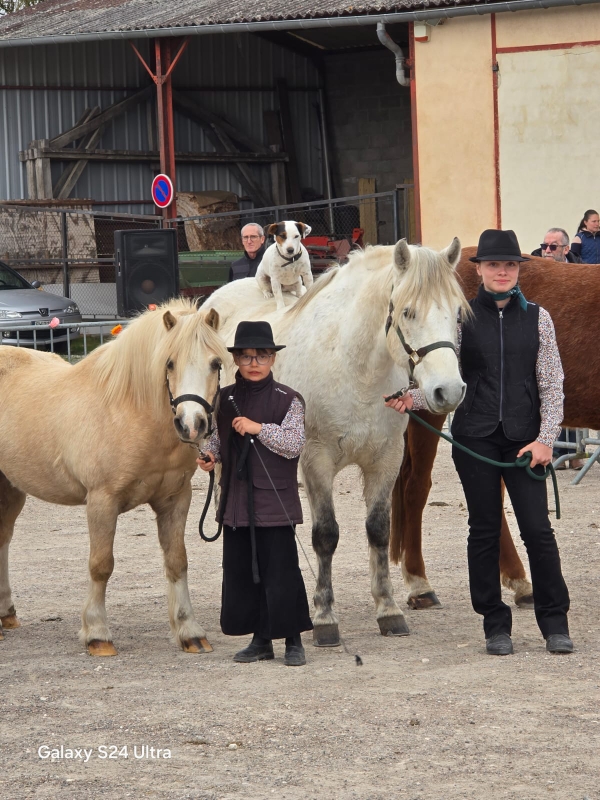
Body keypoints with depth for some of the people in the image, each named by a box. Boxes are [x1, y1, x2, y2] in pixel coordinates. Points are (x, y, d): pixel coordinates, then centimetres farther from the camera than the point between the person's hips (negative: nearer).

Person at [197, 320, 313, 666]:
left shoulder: (287, 400, -4)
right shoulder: (224, 399, 9)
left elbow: (294, 444, -12)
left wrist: (259, 428, -20)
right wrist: (209, 455, 1)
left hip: (275, 502, -5)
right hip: (236, 502, 5)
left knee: (281, 571, -5)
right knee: (241, 570, 8)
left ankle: (294, 641, 4)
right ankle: (261, 640, 18)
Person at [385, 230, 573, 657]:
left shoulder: (537, 318, 4)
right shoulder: (461, 318, 3)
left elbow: (552, 385, 3)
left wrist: (545, 438, -6)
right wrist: (412, 398, -15)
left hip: (523, 438, 0)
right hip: (475, 437, 0)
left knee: (537, 528, -4)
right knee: (485, 529, 5)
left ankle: (555, 622, 8)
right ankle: (496, 624, 15)